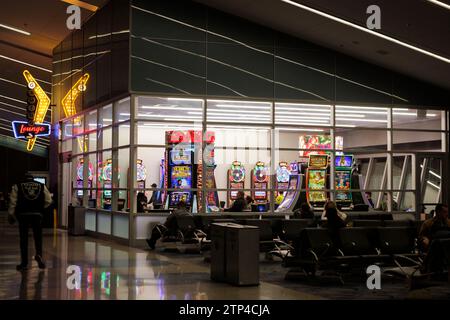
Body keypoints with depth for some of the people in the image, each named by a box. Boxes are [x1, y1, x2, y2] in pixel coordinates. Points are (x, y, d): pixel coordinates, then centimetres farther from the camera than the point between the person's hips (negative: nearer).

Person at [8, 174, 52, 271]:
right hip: (37, 214, 1)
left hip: (23, 214, 0)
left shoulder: (17, 186, 9)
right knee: (38, 237, 9)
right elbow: (48, 200, 8)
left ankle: (24, 263, 7)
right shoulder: (42, 186, 11)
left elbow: (13, 201, 3)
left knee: (23, 239, 5)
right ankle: (39, 254, -16)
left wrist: (11, 214, 8)